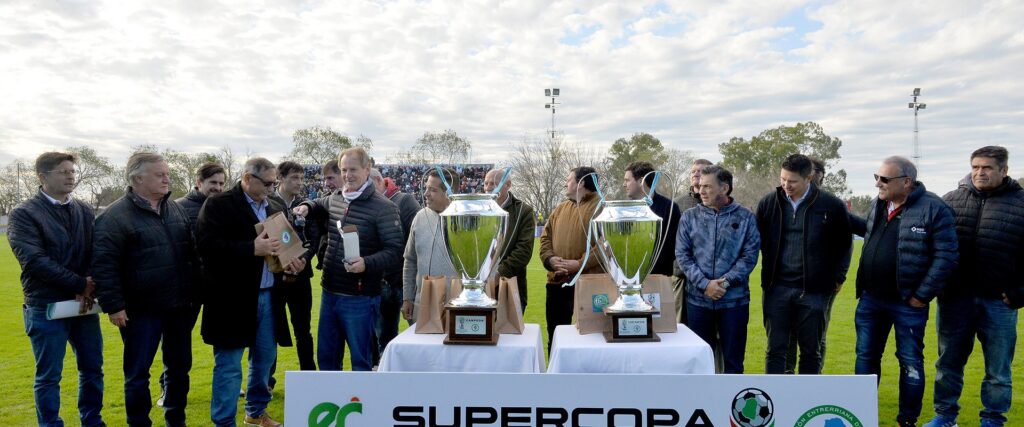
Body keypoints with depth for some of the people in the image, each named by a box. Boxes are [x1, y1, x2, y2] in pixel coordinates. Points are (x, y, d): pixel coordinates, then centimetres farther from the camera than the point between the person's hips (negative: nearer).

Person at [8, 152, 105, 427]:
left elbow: (97, 254, 1)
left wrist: (88, 290, -15)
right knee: (48, 376, 5)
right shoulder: (24, 214, -5)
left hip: (84, 304, 4)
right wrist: (81, 284, -18)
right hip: (46, 308, -4)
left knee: (92, 369, 12)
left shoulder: (85, 211, 8)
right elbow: (34, 261, -16)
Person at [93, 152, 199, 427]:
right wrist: (113, 305, -15)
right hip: (140, 311, -6)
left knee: (180, 368, 15)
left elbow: (192, 252, 17)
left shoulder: (176, 210, 9)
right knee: (137, 374, 6)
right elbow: (103, 264, -13)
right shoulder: (116, 216, -10)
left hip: (180, 307, 6)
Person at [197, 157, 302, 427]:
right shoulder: (219, 205, -8)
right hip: (232, 298, -7)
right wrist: (252, 249, -25)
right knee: (229, 366, 0)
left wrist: (290, 261, -1)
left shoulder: (276, 208, 12)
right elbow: (207, 245, -18)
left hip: (268, 295, 7)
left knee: (265, 358, 18)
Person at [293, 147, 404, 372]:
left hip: (360, 298, -7)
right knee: (326, 357, 19)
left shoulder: (383, 207, -13)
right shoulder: (334, 198, 8)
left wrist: (367, 263, -31)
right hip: (330, 293, 7)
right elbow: (319, 206, 31)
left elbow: (394, 249, -16)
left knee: (361, 360, 6)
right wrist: (306, 207, 8)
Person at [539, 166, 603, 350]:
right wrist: (550, 258, -4)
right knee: (555, 337, 14)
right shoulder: (560, 209, 17)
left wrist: (581, 263, -19)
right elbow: (545, 237, 15)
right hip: (557, 283, 7)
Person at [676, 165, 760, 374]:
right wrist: (704, 284, -12)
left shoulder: (746, 217, 1)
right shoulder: (690, 217, 4)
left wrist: (726, 281, -15)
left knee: (733, 357, 8)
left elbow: (750, 255, -4)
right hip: (698, 299, 1)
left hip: (734, 299, -1)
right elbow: (682, 254, -1)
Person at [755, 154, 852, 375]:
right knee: (775, 349, 6)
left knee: (811, 351, 10)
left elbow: (844, 244, 8)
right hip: (777, 288, 1)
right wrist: (768, 272, 8)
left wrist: (838, 277, 5)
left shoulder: (832, 206, -4)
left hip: (814, 290, -1)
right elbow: (759, 241, 13)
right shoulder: (769, 203, 1)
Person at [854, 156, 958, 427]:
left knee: (910, 362, 9)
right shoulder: (877, 205, 7)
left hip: (907, 303, -6)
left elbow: (946, 257, -14)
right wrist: (863, 287, 13)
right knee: (866, 357, 12)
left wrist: (922, 296, -14)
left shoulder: (933, 209, -13)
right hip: (870, 299, 6)